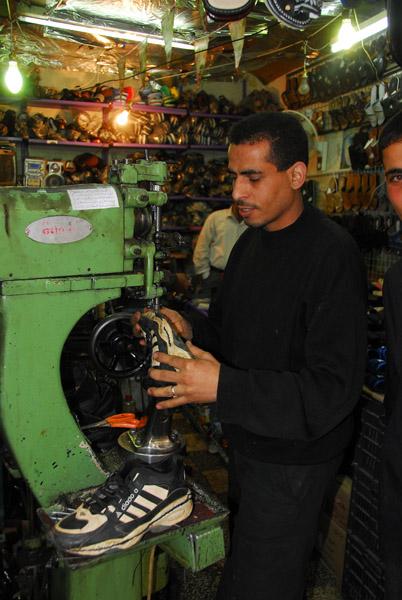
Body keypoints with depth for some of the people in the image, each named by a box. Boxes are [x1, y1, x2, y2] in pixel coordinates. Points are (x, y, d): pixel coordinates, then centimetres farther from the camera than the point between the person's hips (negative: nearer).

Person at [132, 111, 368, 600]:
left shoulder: (332, 253, -23)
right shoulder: (251, 241, 5)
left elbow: (333, 387, -26)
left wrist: (224, 387, -32)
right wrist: (190, 331, -7)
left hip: (291, 457, -8)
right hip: (246, 441, 8)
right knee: (239, 551, 25)